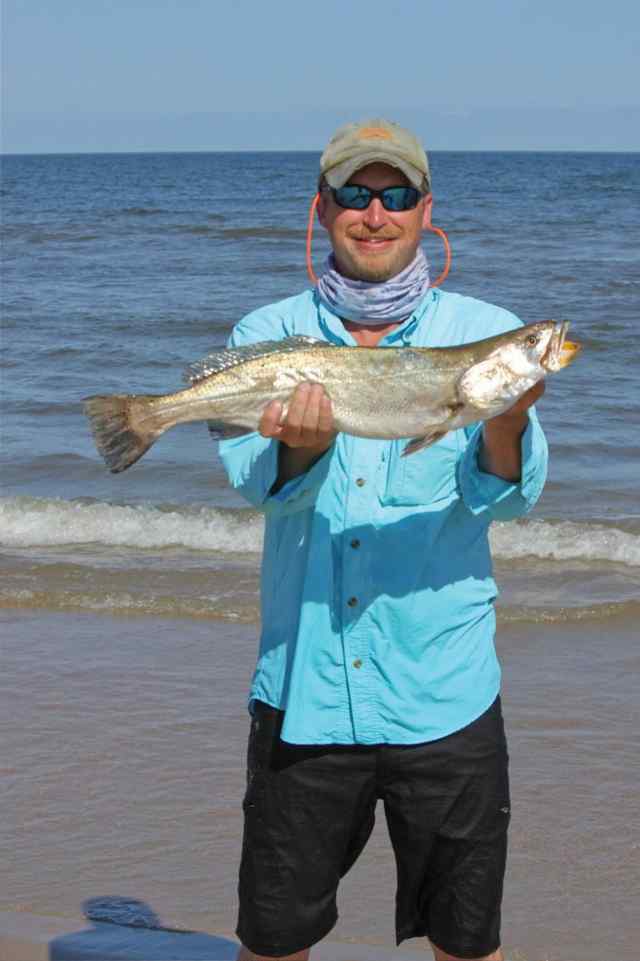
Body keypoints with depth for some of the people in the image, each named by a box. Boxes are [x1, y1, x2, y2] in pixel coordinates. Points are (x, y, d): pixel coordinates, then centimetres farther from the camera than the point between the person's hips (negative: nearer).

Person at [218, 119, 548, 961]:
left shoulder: (487, 335, 1)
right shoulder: (270, 336, 3)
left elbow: (504, 497, -10)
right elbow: (252, 479, -12)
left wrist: (505, 425, -31)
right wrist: (303, 446, -34)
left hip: (442, 693, 0)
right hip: (301, 691, 1)